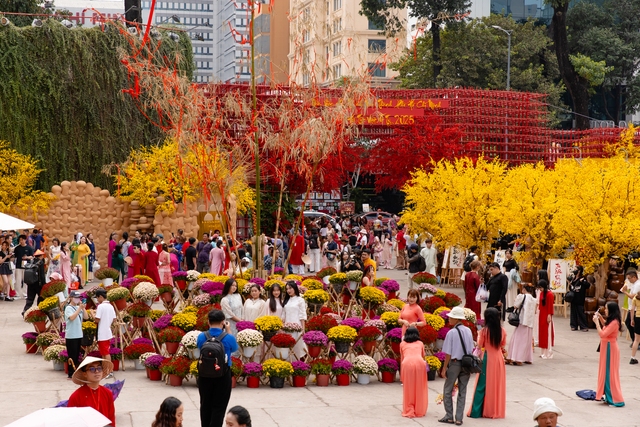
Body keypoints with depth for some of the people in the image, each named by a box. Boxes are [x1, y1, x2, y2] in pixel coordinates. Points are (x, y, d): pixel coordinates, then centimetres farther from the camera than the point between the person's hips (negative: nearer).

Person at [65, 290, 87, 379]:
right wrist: (79, 308, -26)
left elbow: (86, 317, 4)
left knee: (77, 355, 12)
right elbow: (72, 317, -26)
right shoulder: (68, 308, -9)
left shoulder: (79, 307, 10)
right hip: (71, 336, -7)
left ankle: (75, 372, 20)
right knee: (72, 355, -4)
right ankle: (71, 374, 1)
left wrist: (83, 308, -7)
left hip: (79, 335, 7)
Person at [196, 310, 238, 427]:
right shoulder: (228, 338, -15)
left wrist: (210, 330, 13)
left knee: (205, 405, 16)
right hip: (223, 376, -3)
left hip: (205, 375, 3)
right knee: (219, 407, 4)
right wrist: (229, 331, 13)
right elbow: (234, 348, 7)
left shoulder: (201, 337, -8)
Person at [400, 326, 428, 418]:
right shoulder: (420, 343, 27)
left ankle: (409, 411, 11)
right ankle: (419, 411, 17)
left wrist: (401, 376, 38)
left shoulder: (403, 344, 25)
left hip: (407, 364, -1)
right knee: (419, 389, 12)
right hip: (419, 363, 1)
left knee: (408, 389, 10)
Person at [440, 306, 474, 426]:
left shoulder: (451, 333, -14)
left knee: (447, 391, 11)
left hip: (454, 363, -5)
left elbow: (448, 353, -12)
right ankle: (459, 418, 10)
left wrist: (444, 368, -5)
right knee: (462, 391, 10)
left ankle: (449, 416, 11)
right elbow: (471, 349, 7)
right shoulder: (468, 331, 1)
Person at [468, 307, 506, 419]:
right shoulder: (502, 331, -2)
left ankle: (476, 411, 6)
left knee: (483, 385, 3)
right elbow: (503, 344, 9)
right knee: (497, 385, 11)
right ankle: (497, 411, 16)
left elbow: (480, 345, -5)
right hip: (498, 357, 3)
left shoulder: (484, 330, -12)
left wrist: (479, 336, 12)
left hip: (487, 358, -3)